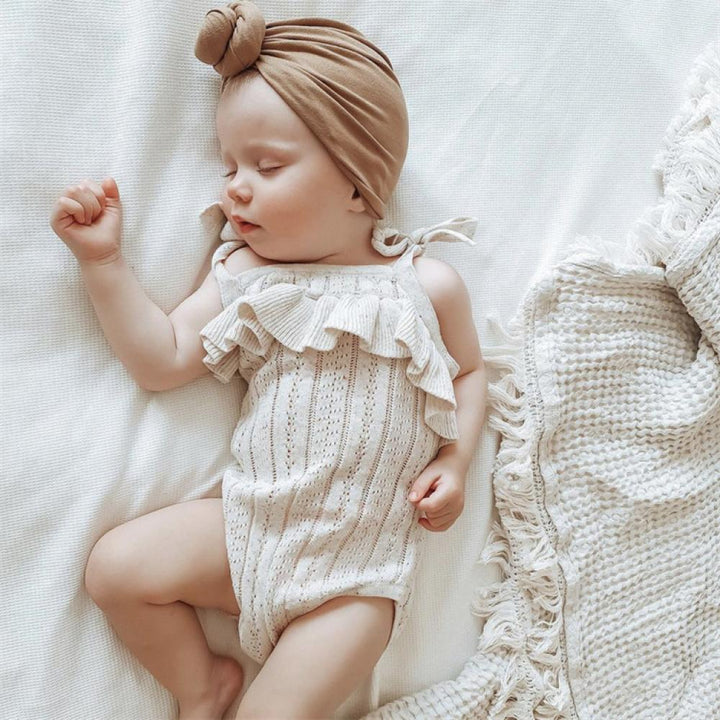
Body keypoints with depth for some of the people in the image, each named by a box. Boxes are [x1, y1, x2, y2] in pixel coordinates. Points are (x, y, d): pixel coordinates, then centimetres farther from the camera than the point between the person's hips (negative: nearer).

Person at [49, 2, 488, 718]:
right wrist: (103, 259, -8)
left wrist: (454, 459, -6)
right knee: (115, 565, -6)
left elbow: (468, 371, 9)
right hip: (248, 526, 3)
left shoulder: (428, 284, -6)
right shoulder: (244, 274, 1)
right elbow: (162, 361, -3)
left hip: (357, 568, -3)